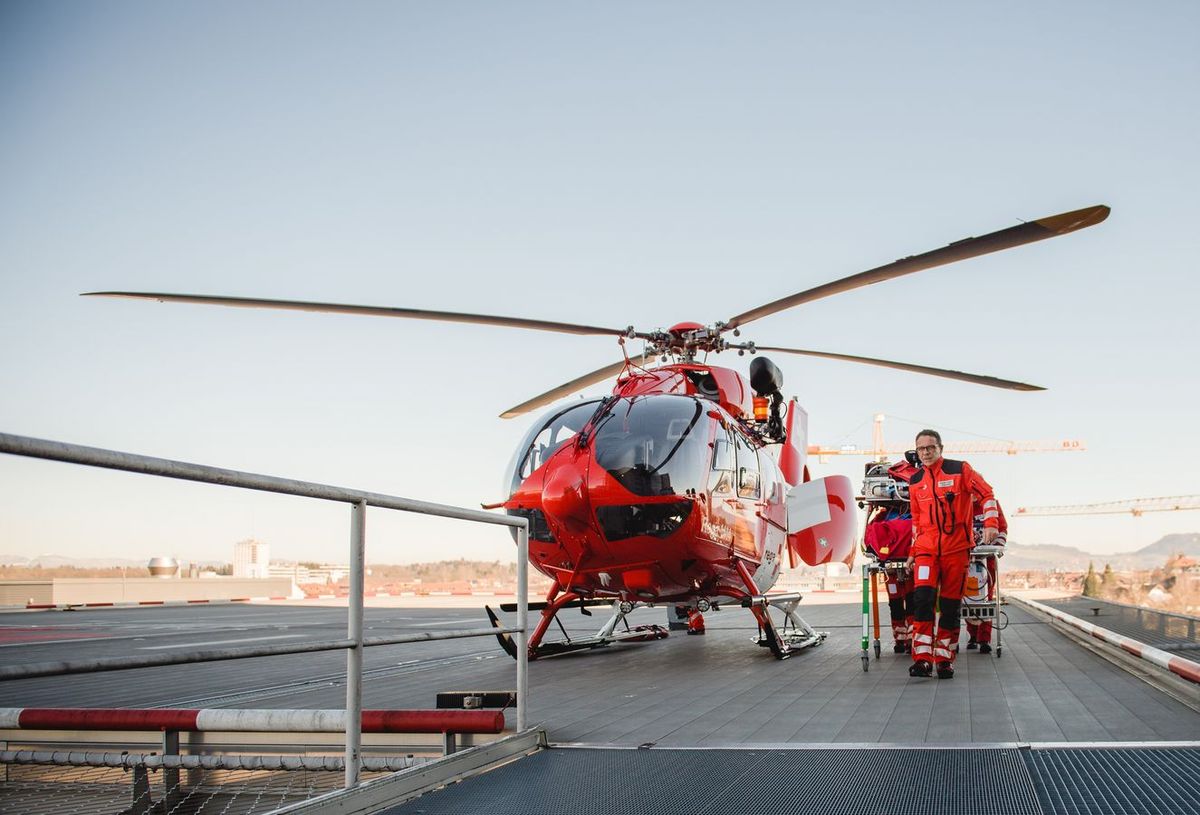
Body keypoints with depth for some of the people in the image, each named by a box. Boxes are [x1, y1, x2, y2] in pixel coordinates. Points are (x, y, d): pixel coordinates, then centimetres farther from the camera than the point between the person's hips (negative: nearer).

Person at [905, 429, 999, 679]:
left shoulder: (960, 470, 0)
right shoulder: (915, 482, 12)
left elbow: (986, 494, 0)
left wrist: (990, 523, -14)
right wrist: (914, 550, 20)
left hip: (956, 548, -2)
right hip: (927, 548, 2)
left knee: (950, 605, 2)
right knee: (923, 597, -17)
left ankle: (944, 659, 13)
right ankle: (923, 659, -16)